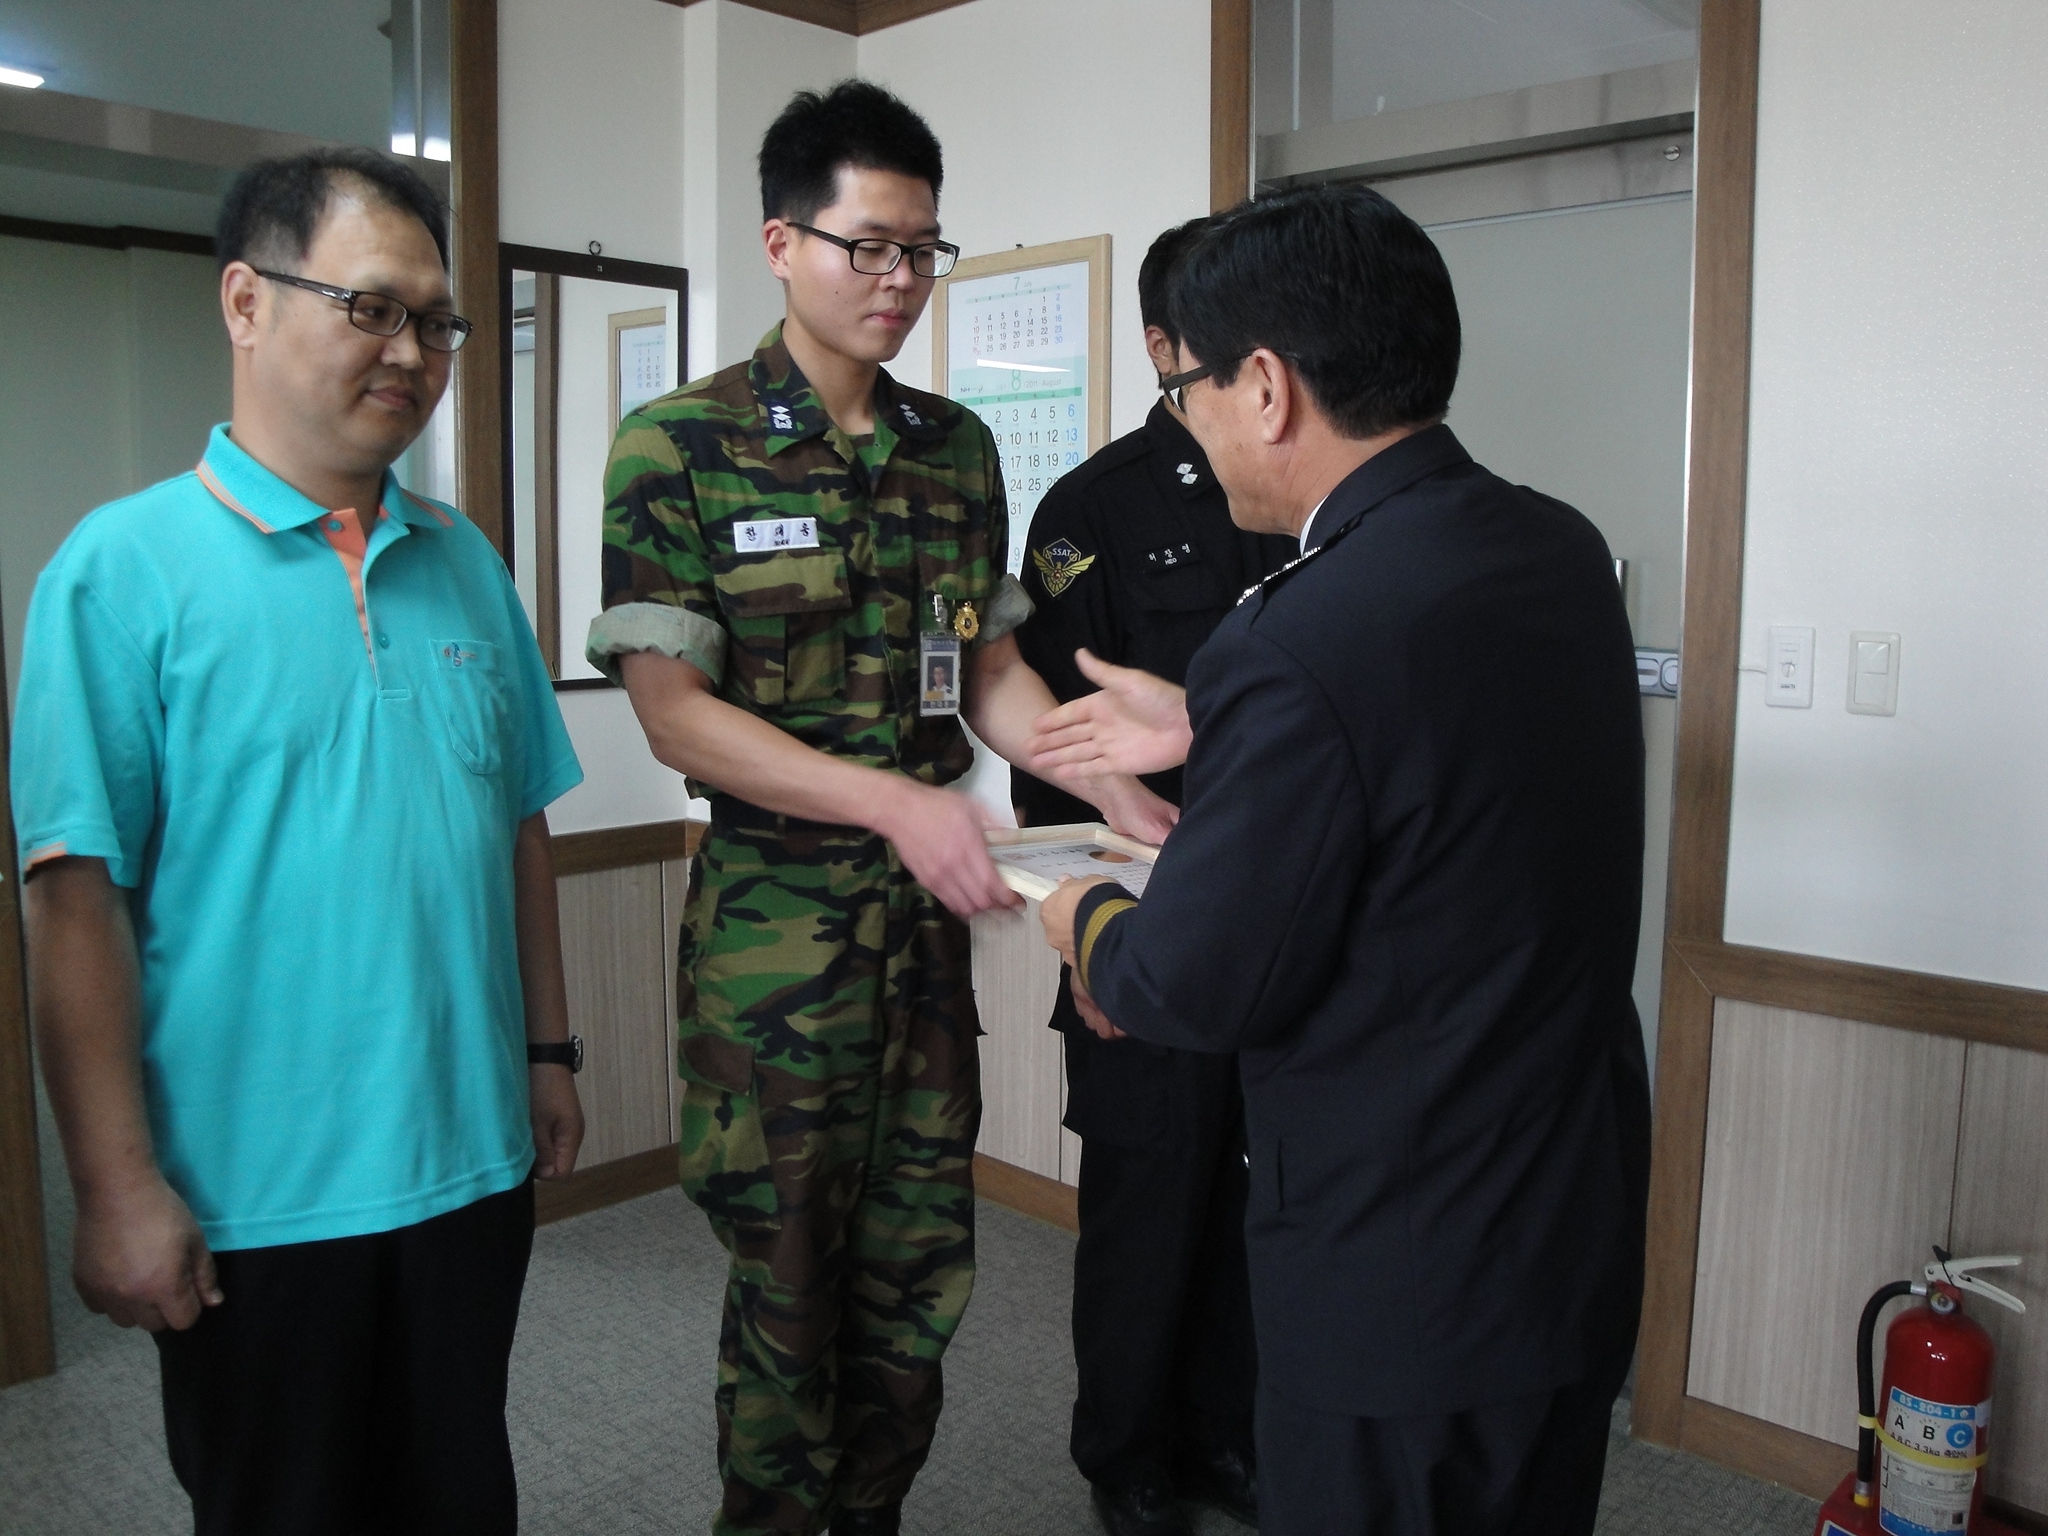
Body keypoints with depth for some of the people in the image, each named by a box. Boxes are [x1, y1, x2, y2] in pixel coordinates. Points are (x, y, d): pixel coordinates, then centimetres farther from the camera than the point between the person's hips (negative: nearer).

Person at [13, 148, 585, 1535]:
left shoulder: (465, 561, 7)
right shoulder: (126, 567, -9)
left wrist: (548, 1054, 11)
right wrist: (119, 1187, -13)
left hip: (473, 1162, 5)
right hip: (257, 1196, -4)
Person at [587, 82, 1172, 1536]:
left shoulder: (957, 448, 8)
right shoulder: (679, 445, -7)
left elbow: (991, 671, 11)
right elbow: (674, 708, -12)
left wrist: (1113, 786, -7)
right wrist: (895, 801, -23)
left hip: (929, 917, 5)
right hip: (774, 921, -4)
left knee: (917, 1272, 14)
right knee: (791, 1280, 9)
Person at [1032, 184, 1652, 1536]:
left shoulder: (1293, 649, -29)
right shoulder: (1563, 552, -3)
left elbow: (1196, 989, -19)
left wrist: (1085, 921, 1)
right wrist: (1206, 732, 19)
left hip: (1405, 1282, -8)